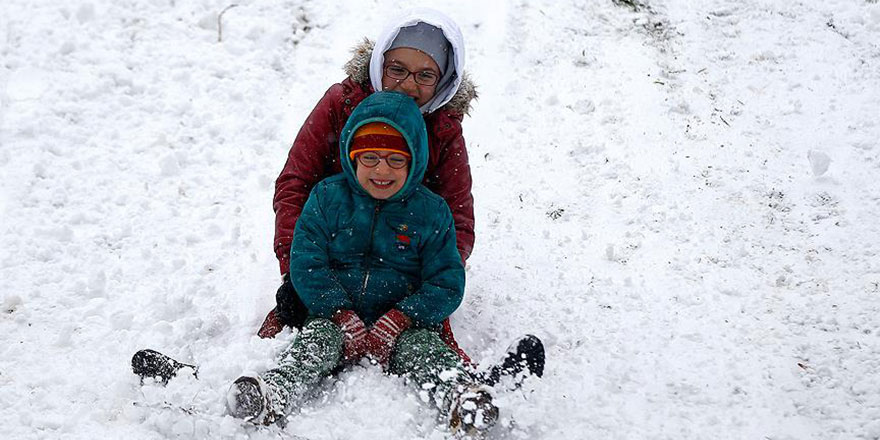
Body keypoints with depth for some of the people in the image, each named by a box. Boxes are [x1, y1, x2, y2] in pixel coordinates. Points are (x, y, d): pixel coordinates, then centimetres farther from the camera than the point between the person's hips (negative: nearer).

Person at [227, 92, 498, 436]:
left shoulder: (432, 211, 2)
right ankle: (273, 395, -49)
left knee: (422, 346, -29)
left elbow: (446, 284, -1)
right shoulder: (327, 197, 3)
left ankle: (459, 395, -52)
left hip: (404, 323, -1)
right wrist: (344, 317, -16)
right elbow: (306, 263, -3)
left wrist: (397, 321, -16)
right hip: (336, 315, 1)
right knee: (317, 338, -28)